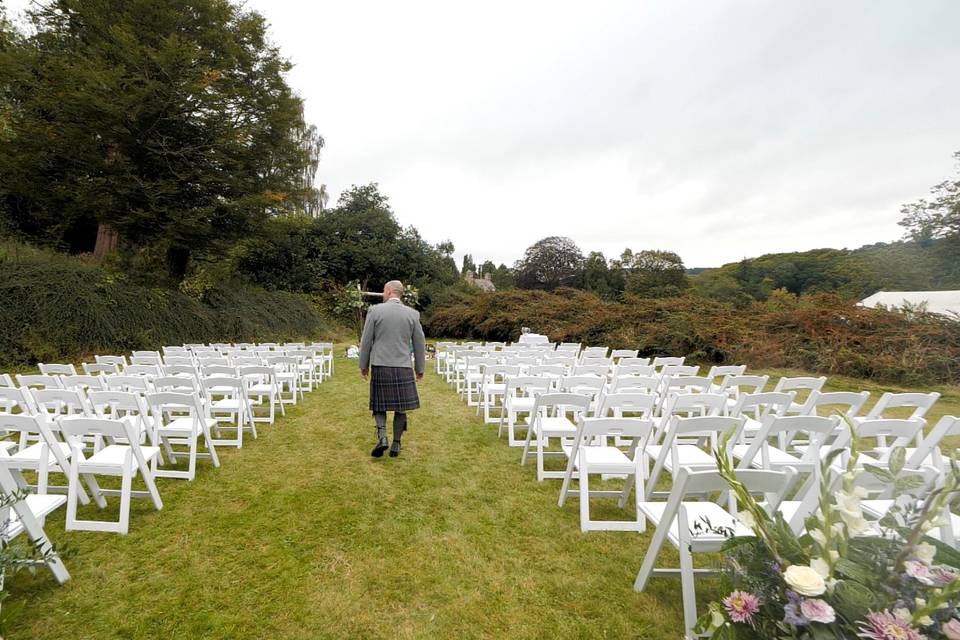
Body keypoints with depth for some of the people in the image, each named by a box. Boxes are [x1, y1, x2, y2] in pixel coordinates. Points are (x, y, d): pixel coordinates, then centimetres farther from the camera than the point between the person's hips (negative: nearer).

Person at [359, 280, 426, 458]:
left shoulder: (375, 310, -4)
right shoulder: (413, 314, 1)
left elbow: (366, 341, -2)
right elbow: (419, 344, 4)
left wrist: (363, 366, 10)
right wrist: (420, 369, 14)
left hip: (380, 367, -1)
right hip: (403, 368, 1)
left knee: (379, 405, 13)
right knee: (401, 407, 11)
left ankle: (382, 437, -4)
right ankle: (396, 444, 15)